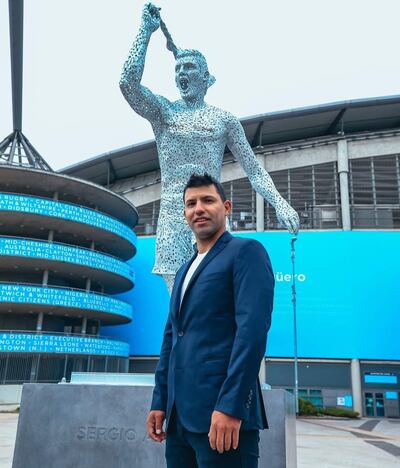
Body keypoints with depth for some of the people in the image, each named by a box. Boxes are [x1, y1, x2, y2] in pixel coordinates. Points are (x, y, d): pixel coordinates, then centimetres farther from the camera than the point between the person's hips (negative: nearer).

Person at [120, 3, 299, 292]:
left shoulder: (224, 119, 11)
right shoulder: (163, 111, 12)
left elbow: (254, 171, 8)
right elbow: (128, 81, -6)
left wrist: (280, 204, -7)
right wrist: (146, 29, 3)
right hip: (172, 217, 1)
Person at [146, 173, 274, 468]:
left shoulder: (246, 251, -4)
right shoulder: (185, 270, 20)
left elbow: (253, 327, -15)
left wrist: (231, 406, -21)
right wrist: (160, 401, 14)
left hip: (221, 413, -7)